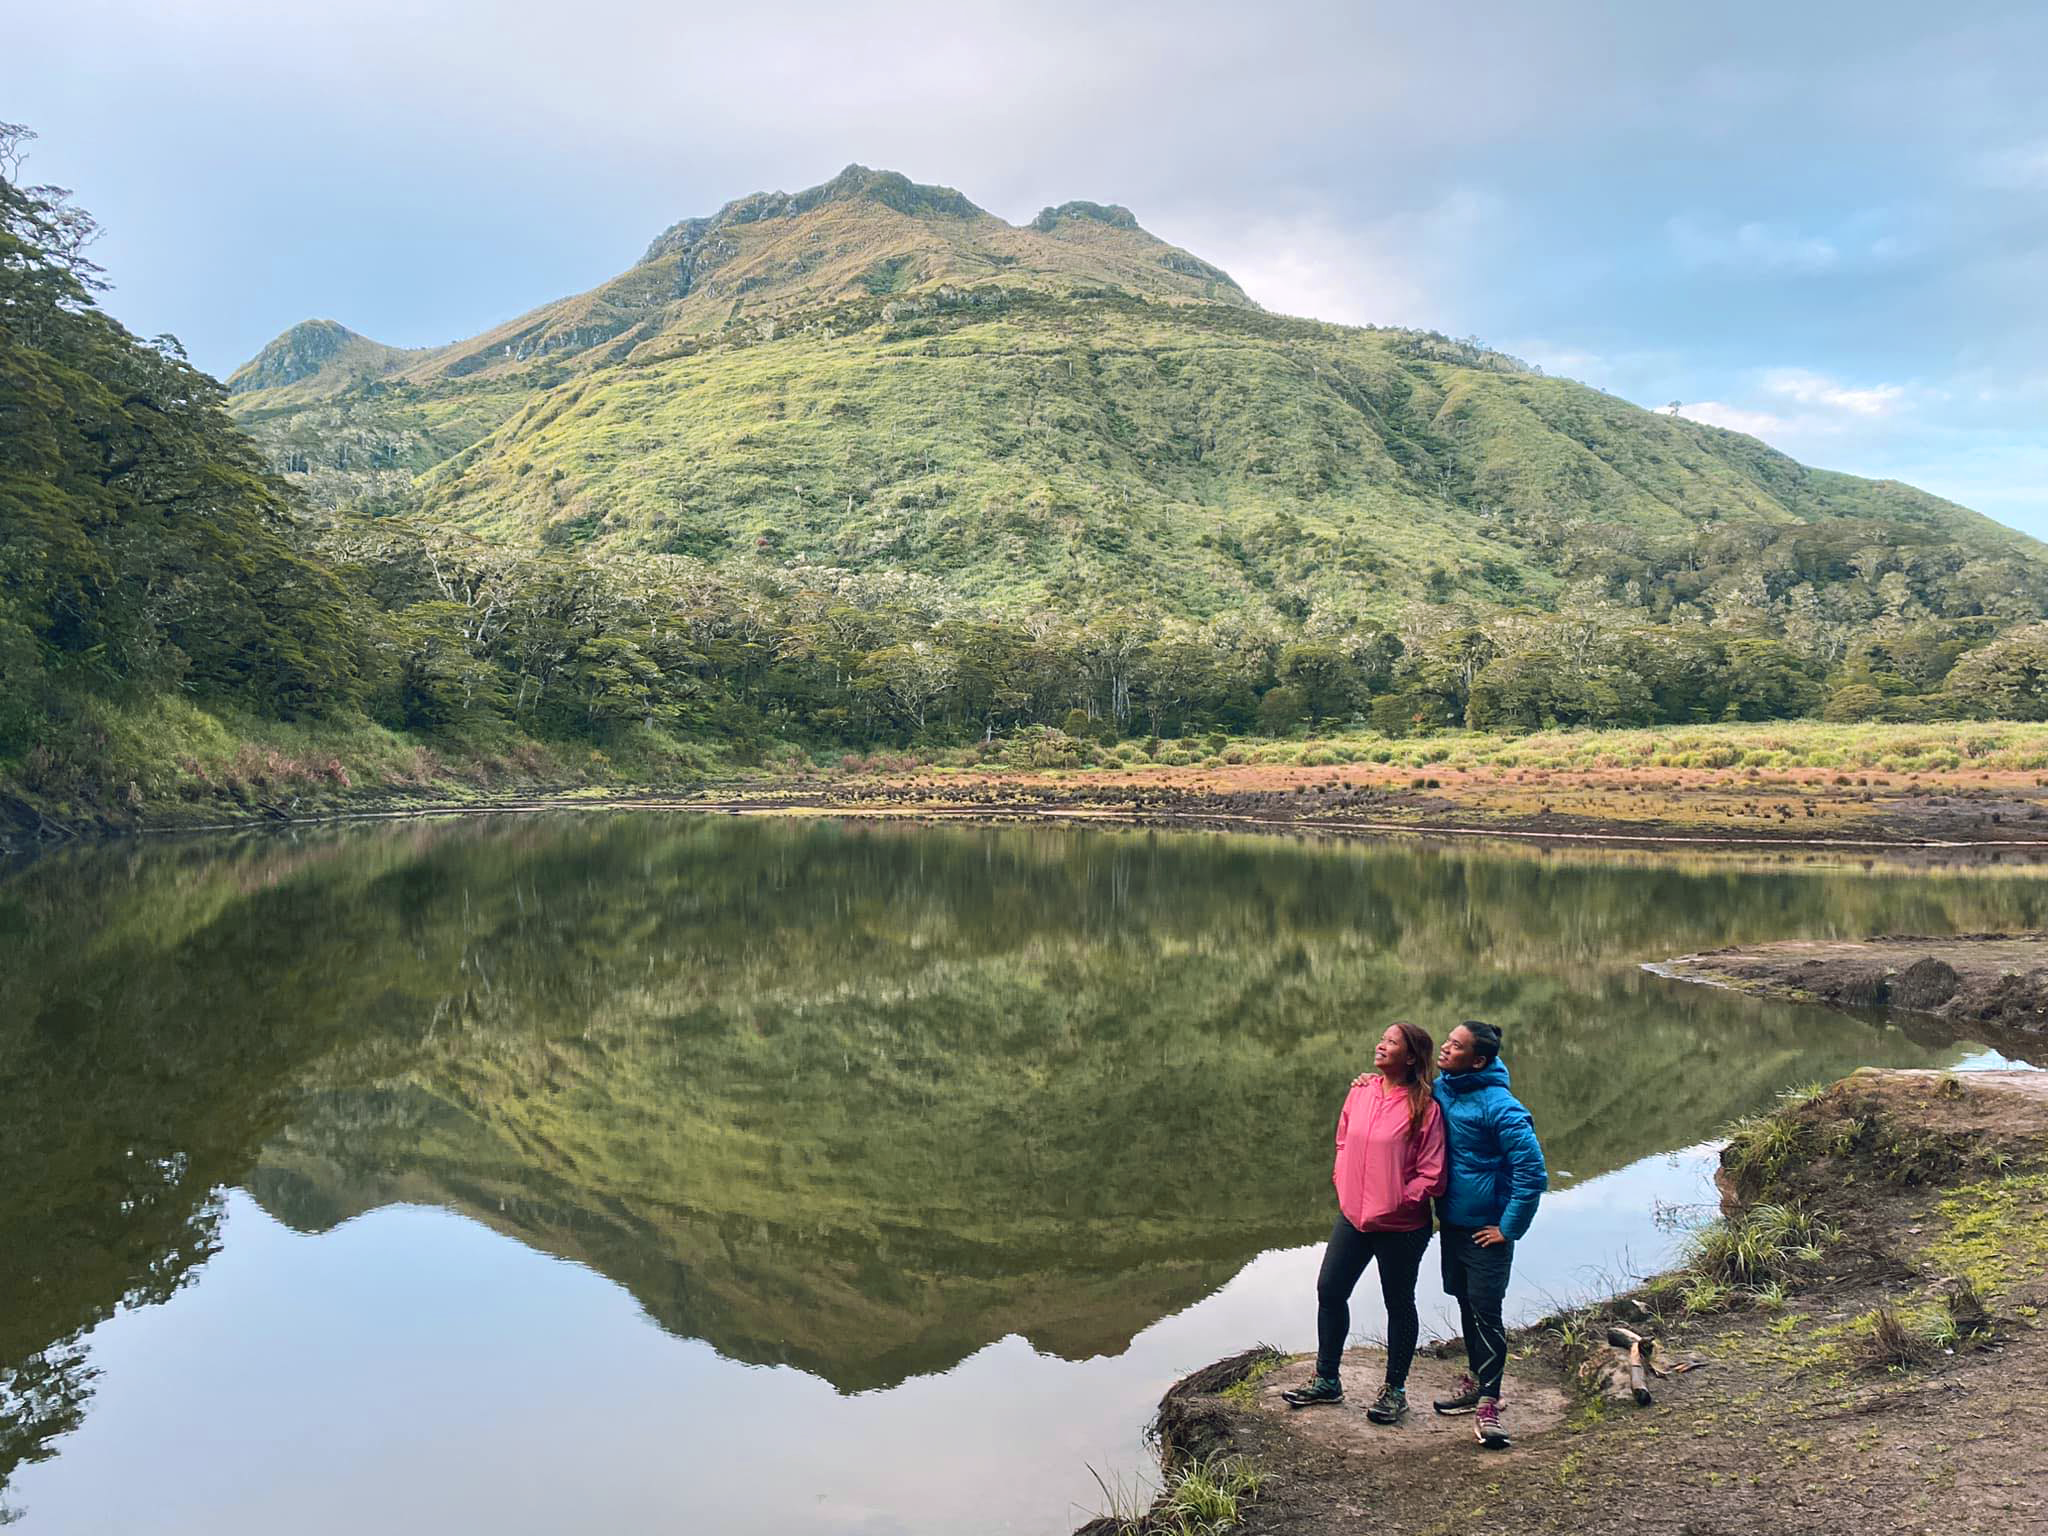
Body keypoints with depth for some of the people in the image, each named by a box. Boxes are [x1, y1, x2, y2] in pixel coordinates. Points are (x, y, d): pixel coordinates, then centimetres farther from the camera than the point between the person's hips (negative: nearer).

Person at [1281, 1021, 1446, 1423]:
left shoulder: (1423, 1107, -16)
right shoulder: (1360, 1091, 1)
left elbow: (1431, 1174, -14)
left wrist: (1397, 1201, -13)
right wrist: (1342, 1181, 6)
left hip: (1399, 1226, -6)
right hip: (1352, 1216, 6)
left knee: (1399, 1304, 11)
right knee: (1330, 1291, 12)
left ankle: (1395, 1391, 27)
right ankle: (1327, 1379, 28)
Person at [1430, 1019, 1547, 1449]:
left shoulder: (1499, 1106, -22)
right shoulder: (1440, 1089, 0)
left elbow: (1532, 1171, -21)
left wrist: (1509, 1228, -16)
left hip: (1487, 1229, -7)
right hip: (1452, 1222, 7)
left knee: (1486, 1313, -4)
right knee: (1466, 1305, 19)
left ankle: (1488, 1404, 6)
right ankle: (1474, 1381, 34)